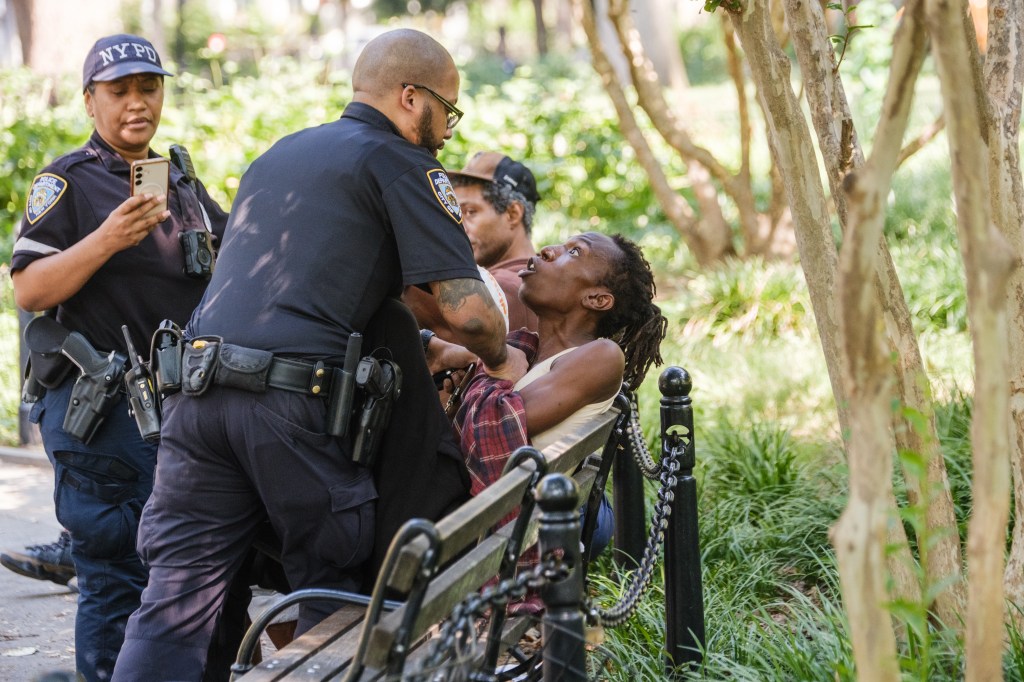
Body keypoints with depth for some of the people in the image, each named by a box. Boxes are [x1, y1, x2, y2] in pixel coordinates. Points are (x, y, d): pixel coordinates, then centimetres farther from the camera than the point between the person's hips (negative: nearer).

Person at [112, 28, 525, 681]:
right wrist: (501, 359, 15)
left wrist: (420, 350, 33)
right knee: (332, 593, 9)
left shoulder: (279, 154, 26)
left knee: (178, 596, 6)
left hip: (197, 387, 6)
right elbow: (467, 309, -7)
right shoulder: (400, 163, 3)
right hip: (294, 405, -6)